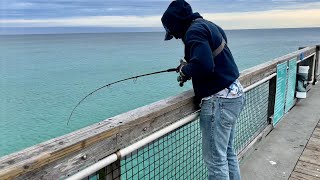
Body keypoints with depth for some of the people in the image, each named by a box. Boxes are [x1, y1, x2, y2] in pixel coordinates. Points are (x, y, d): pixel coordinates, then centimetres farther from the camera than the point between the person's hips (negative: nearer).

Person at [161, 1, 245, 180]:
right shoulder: (209, 25, 15)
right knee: (228, 152, 21)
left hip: (219, 100, -10)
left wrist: (185, 70, -9)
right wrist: (188, 67, 11)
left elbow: (203, 65, -28)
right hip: (234, 94, 10)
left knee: (215, 159, 2)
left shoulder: (194, 30, -14)